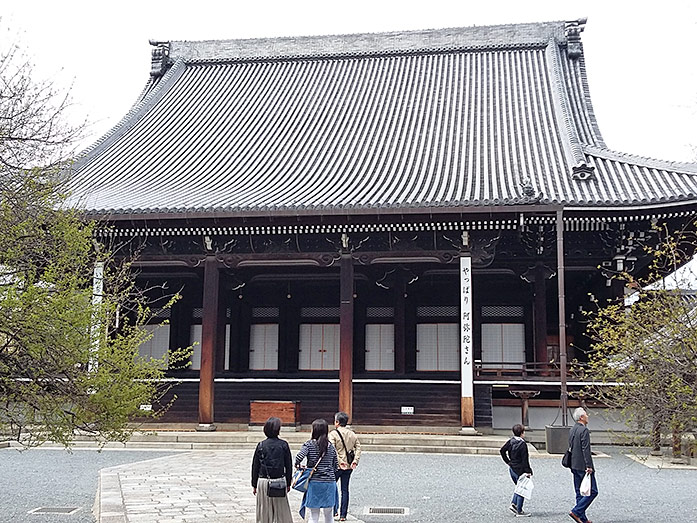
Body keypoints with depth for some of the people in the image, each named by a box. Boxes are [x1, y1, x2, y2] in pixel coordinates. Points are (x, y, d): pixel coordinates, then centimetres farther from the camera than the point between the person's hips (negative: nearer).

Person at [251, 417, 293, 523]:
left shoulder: (261, 445, -1)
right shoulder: (283, 445, -4)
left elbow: (255, 466, 3)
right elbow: (289, 465, 1)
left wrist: (254, 485, 11)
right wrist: (288, 483, 10)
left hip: (263, 481, 1)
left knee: (264, 512, 9)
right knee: (281, 512, 8)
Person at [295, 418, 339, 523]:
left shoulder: (309, 444, -5)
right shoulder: (331, 446, 5)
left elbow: (299, 457, -20)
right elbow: (336, 466, 9)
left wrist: (298, 466, -1)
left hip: (314, 483, -3)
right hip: (330, 482, 3)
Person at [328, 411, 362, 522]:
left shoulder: (333, 434, -9)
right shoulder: (352, 434, 8)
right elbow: (358, 448, 3)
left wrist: (339, 462, -17)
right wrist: (355, 461, -2)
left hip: (337, 466, -5)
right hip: (349, 466, 5)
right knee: (345, 490, 10)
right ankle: (343, 515, 11)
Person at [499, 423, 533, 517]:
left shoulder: (510, 441, 4)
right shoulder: (523, 444, -17)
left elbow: (502, 451, 7)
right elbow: (525, 459, -17)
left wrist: (508, 462, 13)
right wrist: (528, 471, -12)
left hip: (512, 468, 7)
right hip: (520, 470, -7)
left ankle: (513, 504, 14)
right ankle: (519, 511, 5)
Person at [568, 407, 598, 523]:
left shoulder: (572, 430, 13)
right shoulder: (584, 430, -15)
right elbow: (586, 449, -20)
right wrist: (589, 466, -19)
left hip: (575, 466, 9)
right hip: (583, 466, -9)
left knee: (580, 493, 12)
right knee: (592, 491, -4)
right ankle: (576, 512, -10)